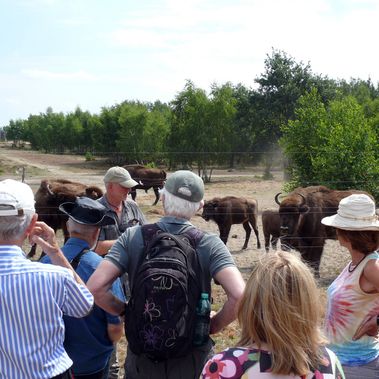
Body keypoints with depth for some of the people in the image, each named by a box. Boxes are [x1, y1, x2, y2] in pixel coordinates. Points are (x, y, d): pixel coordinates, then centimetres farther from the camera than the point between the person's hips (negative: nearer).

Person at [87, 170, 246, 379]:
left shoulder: (133, 237, -9)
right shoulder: (209, 244, -12)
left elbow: (95, 287, -17)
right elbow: (239, 295, -25)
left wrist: (124, 311, 0)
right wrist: (214, 324, -6)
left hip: (142, 357, 1)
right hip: (193, 360, -1)